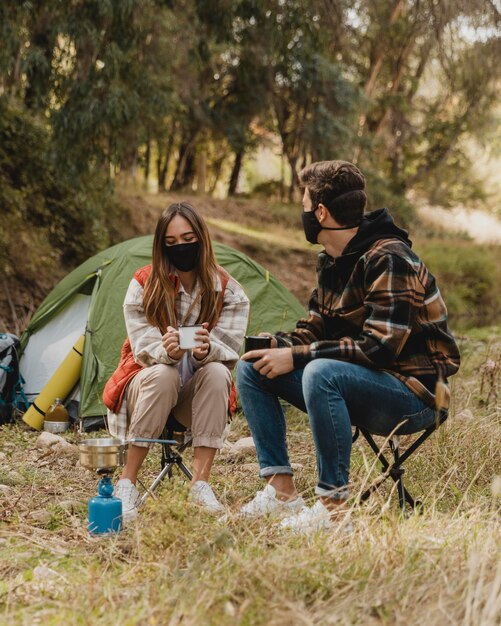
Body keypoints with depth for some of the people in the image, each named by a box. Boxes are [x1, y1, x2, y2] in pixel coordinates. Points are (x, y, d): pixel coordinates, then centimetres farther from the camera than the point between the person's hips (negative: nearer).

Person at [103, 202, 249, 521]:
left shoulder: (229, 292, -7)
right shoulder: (144, 285, -9)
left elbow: (228, 350, -17)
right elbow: (143, 347, -16)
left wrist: (205, 350, -41)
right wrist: (167, 351, -41)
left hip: (198, 394, 1)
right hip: (149, 385, -1)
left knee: (217, 374, -32)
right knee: (163, 375, -36)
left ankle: (201, 484, -30)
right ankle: (127, 483, -29)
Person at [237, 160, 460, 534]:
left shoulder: (389, 260, -20)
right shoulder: (332, 262, 9)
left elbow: (380, 347, -27)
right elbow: (315, 330, 14)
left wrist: (297, 357, -24)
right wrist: (278, 344, -9)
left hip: (412, 394, -9)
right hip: (355, 383, 9)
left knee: (321, 372, -37)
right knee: (251, 368, 1)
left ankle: (334, 506, -28)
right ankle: (282, 490, -4)